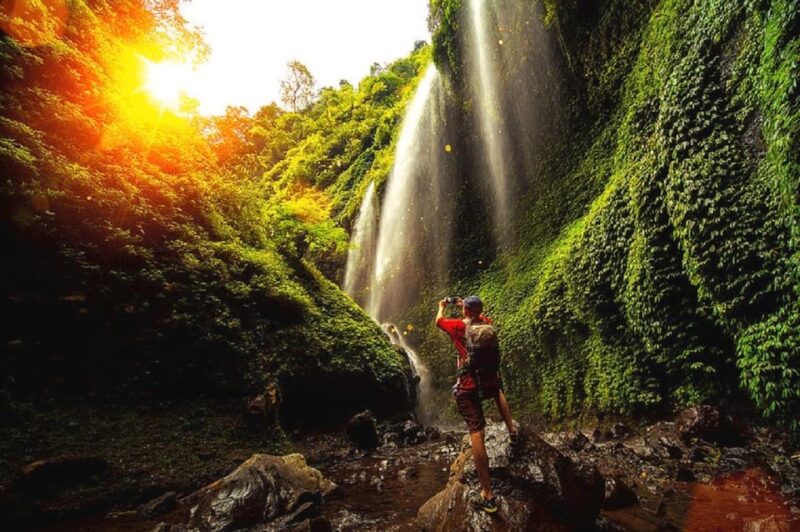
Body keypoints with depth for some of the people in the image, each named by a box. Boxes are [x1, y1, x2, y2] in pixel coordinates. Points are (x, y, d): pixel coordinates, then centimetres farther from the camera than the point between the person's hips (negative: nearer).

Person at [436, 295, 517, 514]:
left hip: (468, 386, -4)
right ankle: (511, 430, 36)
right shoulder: (487, 323, 5)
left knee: (476, 433, -4)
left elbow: (438, 321, 16)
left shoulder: (458, 326, -4)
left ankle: (487, 495, -1)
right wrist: (466, 304, 41)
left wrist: (442, 307, 35)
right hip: (490, 379, 4)